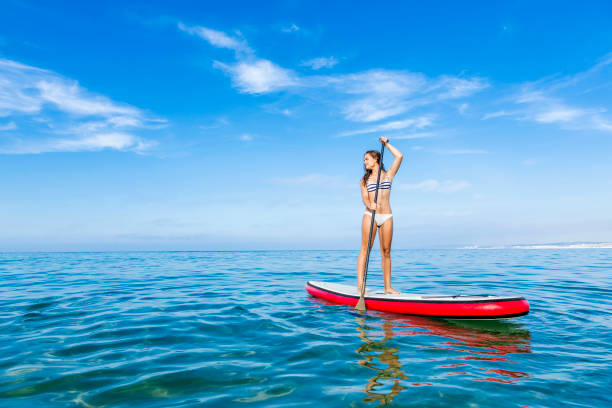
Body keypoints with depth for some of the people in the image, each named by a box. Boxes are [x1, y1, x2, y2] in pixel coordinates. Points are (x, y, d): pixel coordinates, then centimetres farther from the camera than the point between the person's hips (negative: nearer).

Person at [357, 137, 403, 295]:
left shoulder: (388, 174, 14)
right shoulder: (365, 179, 13)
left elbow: (399, 156, 2)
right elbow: (364, 198, -2)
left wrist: (386, 144, 12)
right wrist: (370, 205, -23)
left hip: (386, 217, 1)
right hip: (370, 215, -1)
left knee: (386, 252, 2)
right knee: (365, 249, -6)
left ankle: (388, 287, 6)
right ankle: (360, 285, -8)